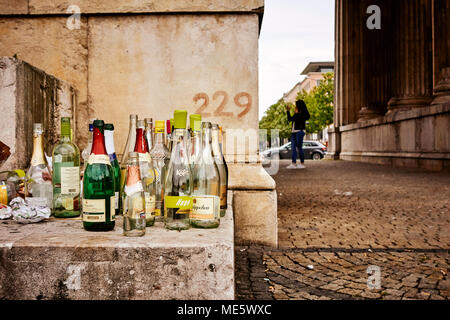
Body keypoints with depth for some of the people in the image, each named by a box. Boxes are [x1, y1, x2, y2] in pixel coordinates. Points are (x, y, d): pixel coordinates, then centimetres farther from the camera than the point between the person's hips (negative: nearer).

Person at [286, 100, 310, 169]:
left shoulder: (303, 114, -5)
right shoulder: (296, 114, 17)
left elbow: (300, 121, -20)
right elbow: (289, 119, 25)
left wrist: (297, 113, -17)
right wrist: (288, 111, 23)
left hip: (299, 132, -8)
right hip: (294, 132, 8)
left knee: (299, 148, -6)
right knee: (293, 147, 1)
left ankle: (302, 163, 0)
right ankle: (294, 163, 0)